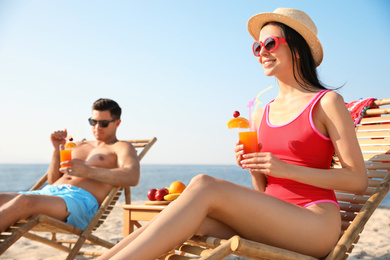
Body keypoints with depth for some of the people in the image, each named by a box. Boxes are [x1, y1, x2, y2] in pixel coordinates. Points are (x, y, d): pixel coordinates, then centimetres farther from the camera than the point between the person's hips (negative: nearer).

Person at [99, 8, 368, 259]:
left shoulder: (327, 103, 1)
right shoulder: (261, 115, 17)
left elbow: (358, 180, -5)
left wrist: (286, 169, -14)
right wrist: (253, 166, -3)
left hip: (315, 223, -5)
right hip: (271, 222, 5)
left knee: (205, 186, -26)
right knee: (198, 220, -24)